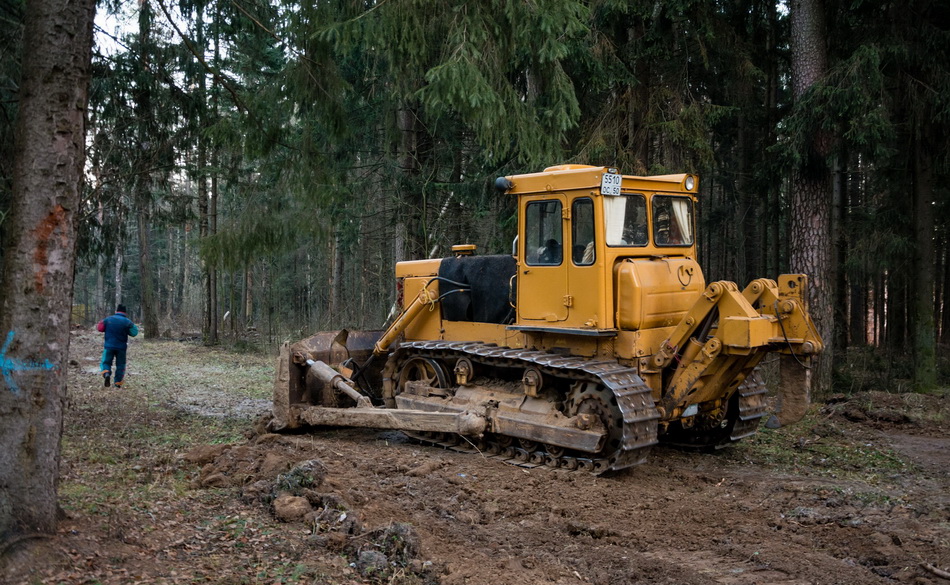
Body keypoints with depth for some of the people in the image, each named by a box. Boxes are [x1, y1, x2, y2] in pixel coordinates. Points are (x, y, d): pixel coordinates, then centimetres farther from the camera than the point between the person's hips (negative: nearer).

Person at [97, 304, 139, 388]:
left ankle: (106, 374, -22)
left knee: (106, 362, 9)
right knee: (120, 365, 13)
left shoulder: (108, 319, 1)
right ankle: (118, 383, 13)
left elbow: (100, 328, 7)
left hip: (109, 346, 0)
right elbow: (134, 333, -3)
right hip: (121, 347, 0)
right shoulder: (127, 321, -4)